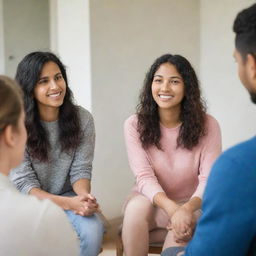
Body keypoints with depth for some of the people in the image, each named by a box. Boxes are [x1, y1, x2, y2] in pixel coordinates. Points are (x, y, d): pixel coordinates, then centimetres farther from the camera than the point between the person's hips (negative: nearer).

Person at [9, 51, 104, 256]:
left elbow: (81, 170, -3)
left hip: (69, 196, 2)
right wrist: (69, 203, -29)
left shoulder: (82, 118, -5)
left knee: (93, 230, -29)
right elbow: (24, 182, -15)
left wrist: (84, 196, -28)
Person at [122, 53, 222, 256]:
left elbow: (209, 179, -17)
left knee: (182, 226, -35)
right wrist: (172, 209, -36)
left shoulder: (207, 125, -11)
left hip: (190, 205, 0)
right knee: (136, 206, -34)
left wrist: (187, 209, -39)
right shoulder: (135, 125, -10)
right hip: (150, 201, 1)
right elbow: (144, 177, -17)